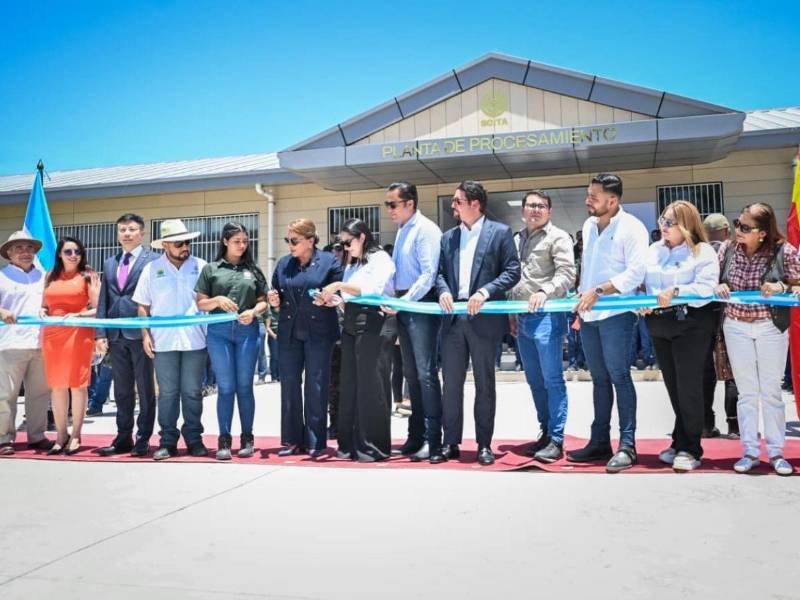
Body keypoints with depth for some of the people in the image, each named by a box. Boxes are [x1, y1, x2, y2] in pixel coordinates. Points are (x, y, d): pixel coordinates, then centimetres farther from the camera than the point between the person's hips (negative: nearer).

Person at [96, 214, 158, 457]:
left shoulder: (153, 260, -1)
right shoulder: (109, 264, 17)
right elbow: (103, 301, 15)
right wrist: (101, 333, 6)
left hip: (141, 334, -6)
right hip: (116, 335, 6)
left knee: (145, 389, 2)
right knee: (122, 391, 11)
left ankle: (143, 439, 9)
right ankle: (123, 438, 19)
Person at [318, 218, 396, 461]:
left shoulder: (380, 259, -1)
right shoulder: (351, 264, 22)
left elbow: (372, 289, -16)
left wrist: (339, 286, -16)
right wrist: (330, 300, 3)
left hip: (372, 324, -8)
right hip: (350, 325, 8)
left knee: (369, 384, -6)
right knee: (349, 384, 5)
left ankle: (373, 446, 1)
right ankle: (350, 443, 11)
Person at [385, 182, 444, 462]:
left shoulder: (425, 230, -10)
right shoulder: (402, 231, 17)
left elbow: (428, 274, -18)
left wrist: (403, 301, -21)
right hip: (403, 307, 9)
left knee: (426, 373, -8)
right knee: (411, 374, 12)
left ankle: (433, 441, -2)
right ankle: (416, 438, 20)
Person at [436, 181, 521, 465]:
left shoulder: (500, 232, 0)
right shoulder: (448, 237, 15)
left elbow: (513, 271, -5)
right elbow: (440, 272, 14)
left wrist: (485, 291, -17)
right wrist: (443, 290, -7)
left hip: (484, 318, -4)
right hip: (453, 318, 4)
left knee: (484, 384, 5)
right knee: (451, 383, 6)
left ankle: (484, 444, 15)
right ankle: (450, 443, 15)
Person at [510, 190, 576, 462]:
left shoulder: (558, 237, -2)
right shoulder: (519, 240, 18)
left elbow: (566, 275, -11)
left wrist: (544, 293, -26)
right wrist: (512, 314, 19)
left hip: (547, 316, -7)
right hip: (523, 318, 7)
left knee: (552, 380, -5)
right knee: (534, 381, 12)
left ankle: (556, 440, 1)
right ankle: (544, 433, 22)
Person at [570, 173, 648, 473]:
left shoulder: (631, 228, -8)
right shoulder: (589, 226, 13)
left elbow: (636, 273, -16)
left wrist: (597, 291, -20)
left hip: (616, 313, -7)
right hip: (588, 314, 7)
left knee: (619, 375, -8)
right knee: (599, 378, 11)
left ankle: (627, 445, -2)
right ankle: (599, 442, 18)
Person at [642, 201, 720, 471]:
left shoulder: (703, 251, -6)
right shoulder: (653, 250, 12)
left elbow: (707, 288, -19)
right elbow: (640, 281, 10)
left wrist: (676, 292, -29)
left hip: (691, 325, -6)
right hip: (659, 325, 6)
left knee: (688, 387, -3)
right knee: (673, 387, 14)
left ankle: (690, 449, 7)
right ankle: (680, 442, 26)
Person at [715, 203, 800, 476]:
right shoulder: (727, 249, -4)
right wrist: (718, 287, -16)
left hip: (771, 327, -2)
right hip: (736, 327, 2)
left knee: (771, 391, 6)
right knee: (746, 392, 8)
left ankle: (776, 452, 19)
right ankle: (750, 452, 17)